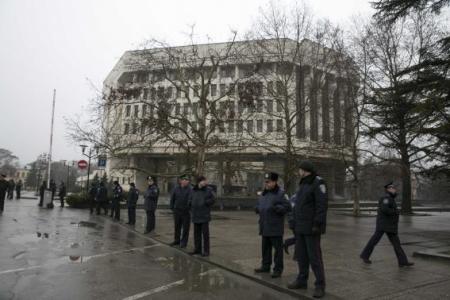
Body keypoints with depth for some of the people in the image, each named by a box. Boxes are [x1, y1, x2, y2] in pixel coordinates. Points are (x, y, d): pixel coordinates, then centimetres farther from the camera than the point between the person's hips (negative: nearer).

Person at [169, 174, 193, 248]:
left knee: (185, 228, 5)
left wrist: (189, 209, -21)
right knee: (177, 227, 16)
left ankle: (184, 242, 17)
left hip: (186, 212, -4)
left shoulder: (190, 189, -10)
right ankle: (177, 240, 30)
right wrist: (172, 207, 7)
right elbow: (172, 198, 10)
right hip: (177, 211, 4)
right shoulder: (176, 189, 2)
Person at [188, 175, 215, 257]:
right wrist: (192, 208, -4)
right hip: (196, 216, 4)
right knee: (196, 233, 11)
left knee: (205, 233, 0)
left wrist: (204, 203, -11)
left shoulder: (208, 190, -6)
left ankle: (206, 251, 7)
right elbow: (189, 201, 10)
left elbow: (213, 199, -11)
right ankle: (197, 249, 21)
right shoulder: (194, 190, 5)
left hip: (204, 215, -4)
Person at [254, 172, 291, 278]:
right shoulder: (264, 194, 14)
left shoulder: (281, 193, -10)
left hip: (275, 228, -7)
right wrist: (257, 209, 5)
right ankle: (265, 266, 29)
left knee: (278, 249, 1)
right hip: (265, 227, 8)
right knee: (265, 248, 16)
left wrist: (276, 208, -26)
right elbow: (260, 205, 26)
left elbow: (287, 207, -16)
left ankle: (278, 269, 10)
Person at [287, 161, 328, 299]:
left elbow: (322, 204, -19)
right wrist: (294, 222, 15)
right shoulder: (303, 184, 16)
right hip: (301, 227, 8)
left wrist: (318, 225, -23)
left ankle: (320, 285, 5)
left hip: (311, 227, -8)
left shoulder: (318, 183, -12)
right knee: (301, 254, 12)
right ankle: (302, 280, 23)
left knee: (314, 256, -4)